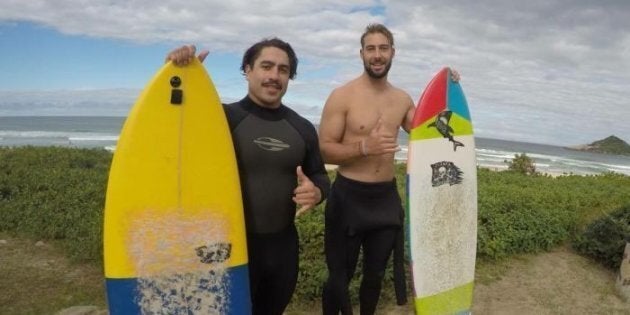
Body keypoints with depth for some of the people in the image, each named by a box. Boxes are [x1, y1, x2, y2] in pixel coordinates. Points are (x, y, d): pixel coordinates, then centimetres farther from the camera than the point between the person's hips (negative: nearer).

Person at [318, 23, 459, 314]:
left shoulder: (403, 99, 6)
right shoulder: (342, 96, -10)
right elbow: (323, 150, -13)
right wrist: (363, 147, -28)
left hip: (387, 197, 5)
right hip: (349, 197, -5)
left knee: (376, 274, 21)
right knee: (340, 277, 10)